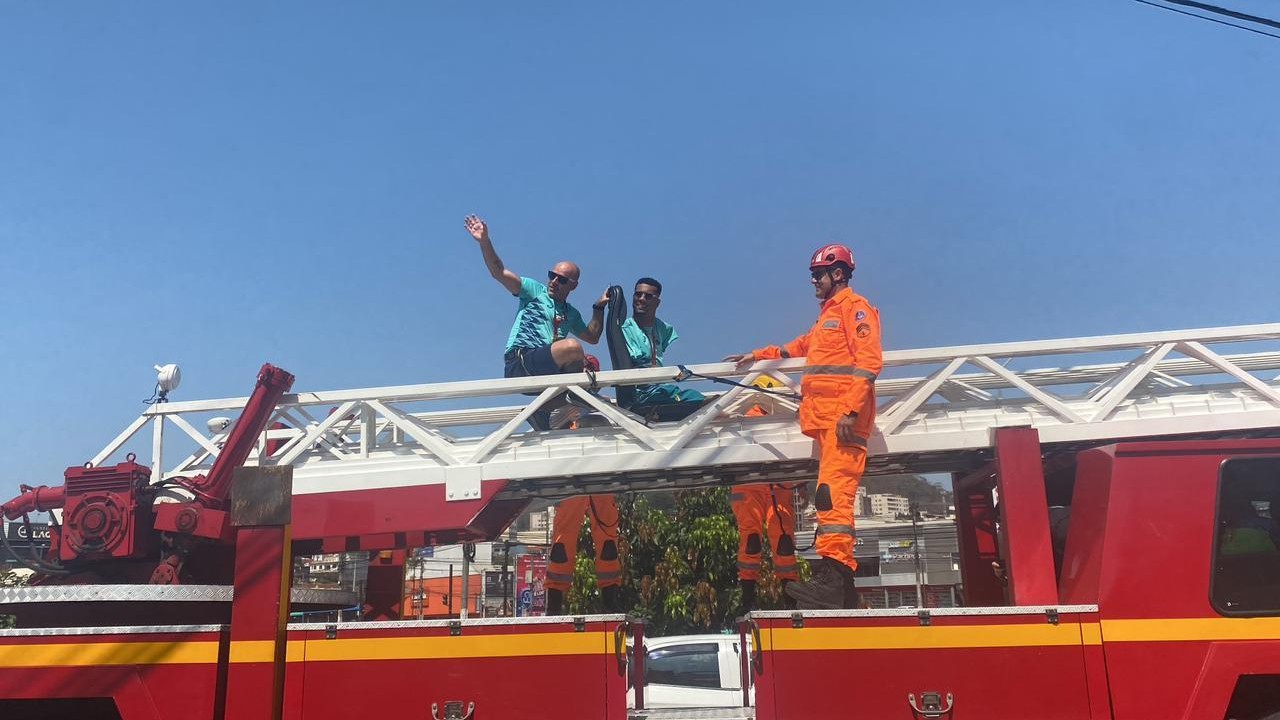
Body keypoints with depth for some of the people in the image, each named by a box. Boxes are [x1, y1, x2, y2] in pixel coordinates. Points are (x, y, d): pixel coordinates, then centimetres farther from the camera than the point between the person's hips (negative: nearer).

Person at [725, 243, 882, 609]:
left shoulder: (855, 307, 0)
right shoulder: (829, 315, 30)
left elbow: (868, 361, -13)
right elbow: (798, 347, 45)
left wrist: (850, 411, -21)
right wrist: (757, 356, 44)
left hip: (843, 418, -9)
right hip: (826, 420, 9)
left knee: (832, 494, -19)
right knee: (833, 495, 3)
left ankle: (830, 578, -26)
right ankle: (842, 584, 2)